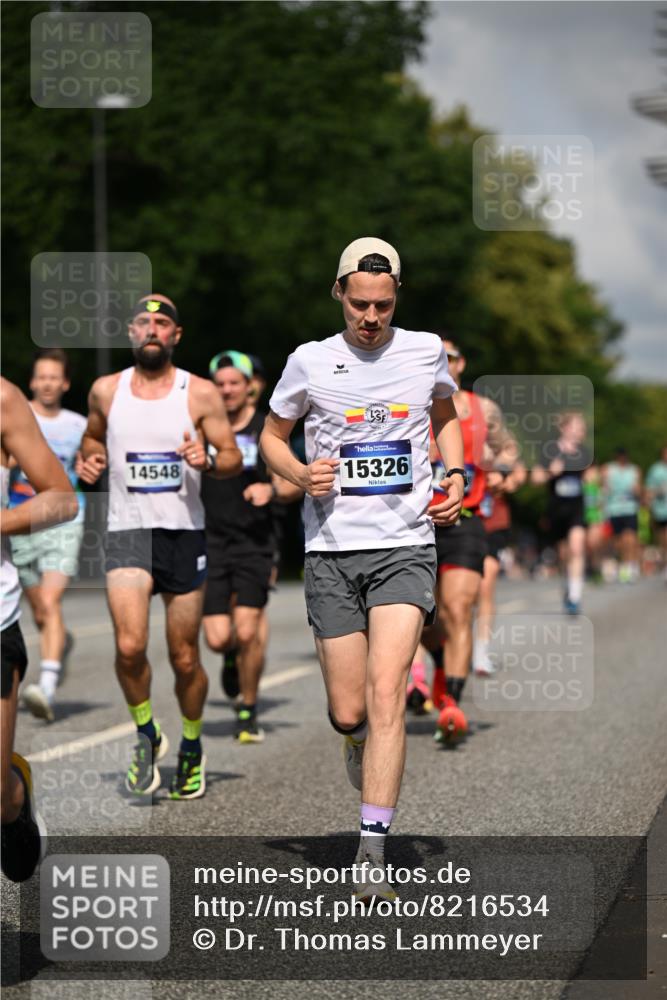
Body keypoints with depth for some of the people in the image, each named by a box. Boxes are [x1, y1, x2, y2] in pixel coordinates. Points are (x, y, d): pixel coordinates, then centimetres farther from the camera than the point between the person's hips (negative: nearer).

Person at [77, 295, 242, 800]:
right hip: (127, 531, 1)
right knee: (129, 646, -18)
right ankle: (147, 735, 8)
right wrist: (91, 460, 3)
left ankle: (192, 748, 30)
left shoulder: (200, 393, 0)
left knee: (185, 659, 6)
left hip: (184, 532, 0)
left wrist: (207, 461, -19)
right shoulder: (106, 390, 6)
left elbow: (234, 458, 3)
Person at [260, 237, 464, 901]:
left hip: (405, 546, 0)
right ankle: (359, 742, 40)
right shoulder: (310, 361, 2)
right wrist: (301, 475, -6)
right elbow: (271, 435, 14)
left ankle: (373, 851, -17)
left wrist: (455, 475, 8)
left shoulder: (426, 351, 6)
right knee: (347, 713, 1)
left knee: (385, 691, -17)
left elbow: (446, 418, 25)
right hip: (331, 550, 1)